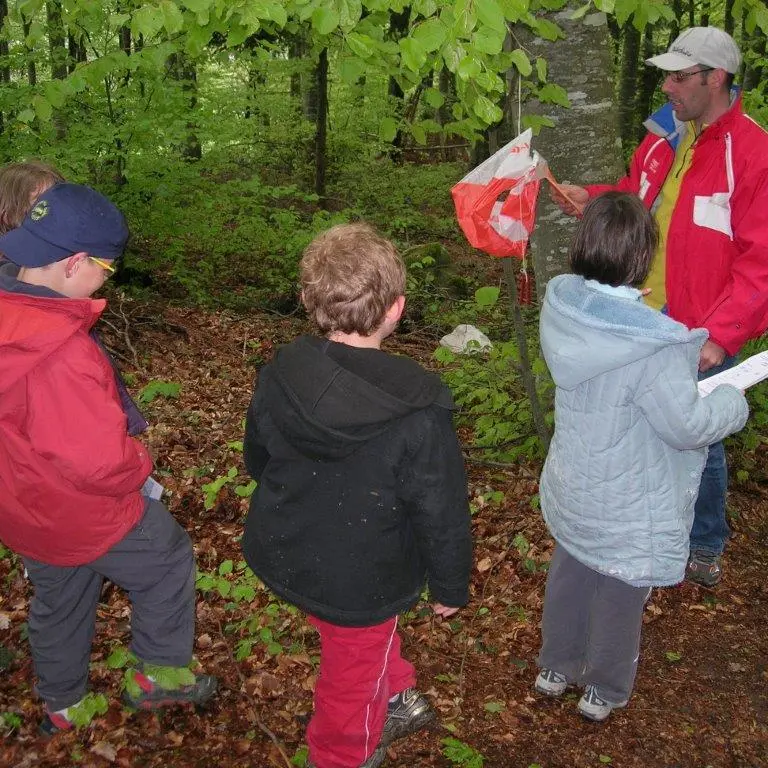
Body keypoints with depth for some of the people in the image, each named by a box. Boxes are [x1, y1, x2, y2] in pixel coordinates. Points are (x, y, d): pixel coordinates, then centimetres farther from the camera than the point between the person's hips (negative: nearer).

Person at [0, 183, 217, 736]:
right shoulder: (60, 355, -38)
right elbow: (102, 461, -34)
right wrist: (139, 463, -14)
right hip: (86, 513, -8)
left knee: (58, 597, 29)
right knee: (168, 564, 19)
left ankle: (62, 706, 50)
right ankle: (159, 676, 35)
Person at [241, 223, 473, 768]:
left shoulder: (279, 375, -16)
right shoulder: (418, 412, -31)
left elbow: (257, 460, 2)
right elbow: (443, 514, -20)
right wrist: (451, 586, -1)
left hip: (283, 556, 5)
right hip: (361, 581, -5)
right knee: (354, 668, 24)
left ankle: (396, 697, 58)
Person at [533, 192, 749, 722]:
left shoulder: (563, 307, -12)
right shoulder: (650, 345, -32)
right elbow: (689, 424, -23)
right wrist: (734, 403, -5)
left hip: (572, 492, 6)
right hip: (627, 509, -6)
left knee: (569, 573, 26)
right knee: (620, 596, 17)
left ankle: (556, 668, 47)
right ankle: (604, 692, 39)